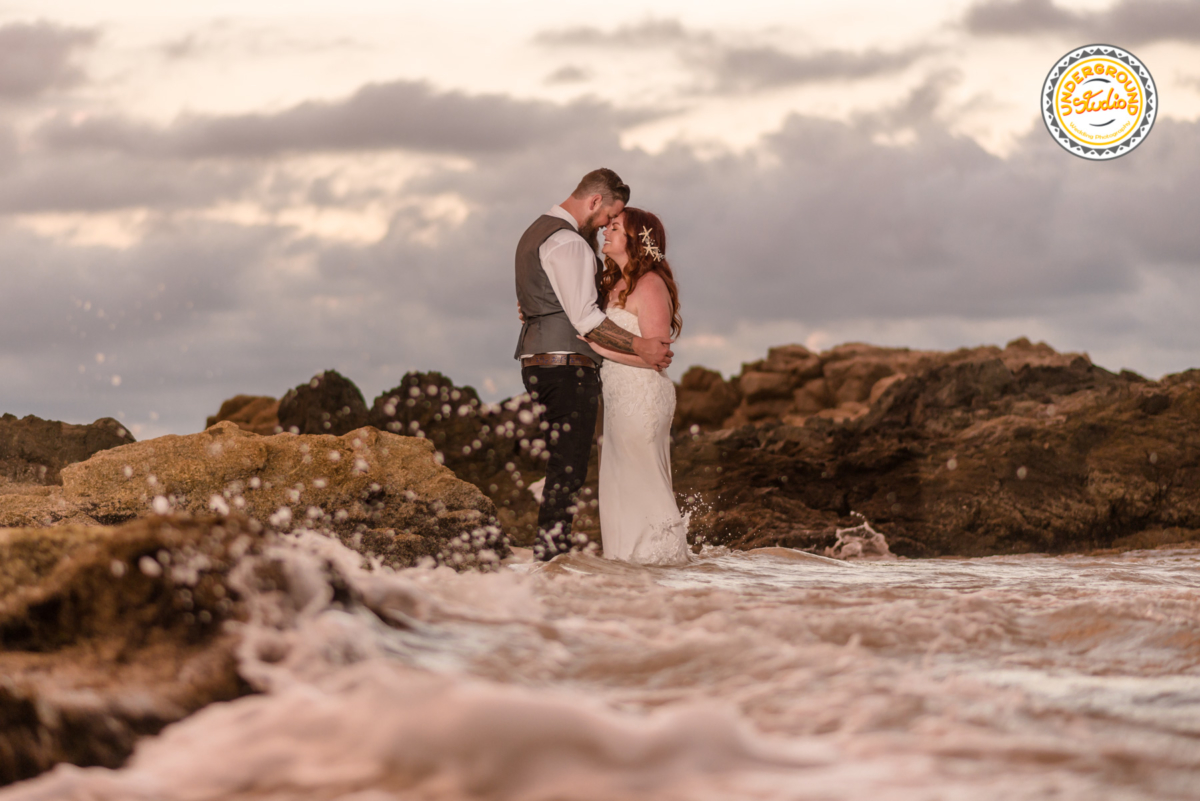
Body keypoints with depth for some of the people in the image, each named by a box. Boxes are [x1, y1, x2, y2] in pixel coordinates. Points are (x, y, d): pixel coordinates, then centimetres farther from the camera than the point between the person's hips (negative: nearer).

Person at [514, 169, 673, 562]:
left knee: (561, 458, 14)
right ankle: (552, 543, -7)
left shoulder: (535, 233, 18)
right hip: (568, 364, -10)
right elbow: (586, 319, -21)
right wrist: (639, 346, -18)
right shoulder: (568, 243, -15)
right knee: (570, 462, -6)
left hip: (536, 362, 10)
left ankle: (554, 541, 16)